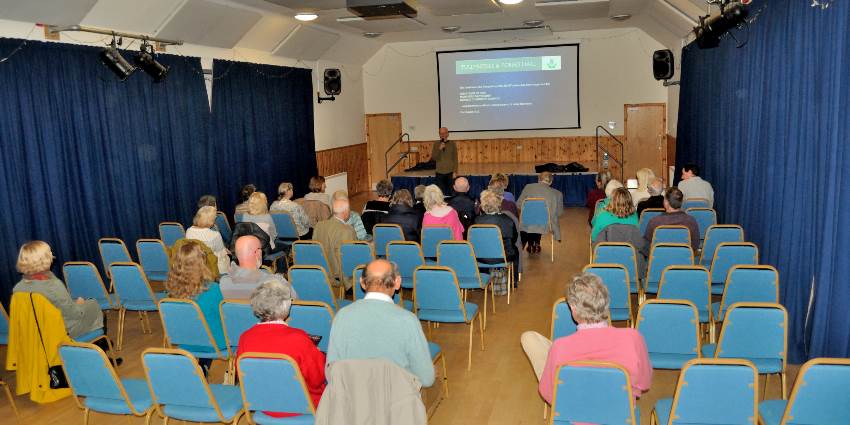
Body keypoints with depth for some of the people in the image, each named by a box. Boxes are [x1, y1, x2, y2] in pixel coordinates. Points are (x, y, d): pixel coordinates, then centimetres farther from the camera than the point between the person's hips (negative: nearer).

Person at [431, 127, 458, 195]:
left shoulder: (452, 143, 1)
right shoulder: (436, 144, 4)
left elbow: (455, 158, 2)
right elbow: (433, 158, -2)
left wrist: (455, 171, -4)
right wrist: (439, 149, -15)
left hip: (450, 172, 0)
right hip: (440, 172, 1)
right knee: (440, 192, -2)